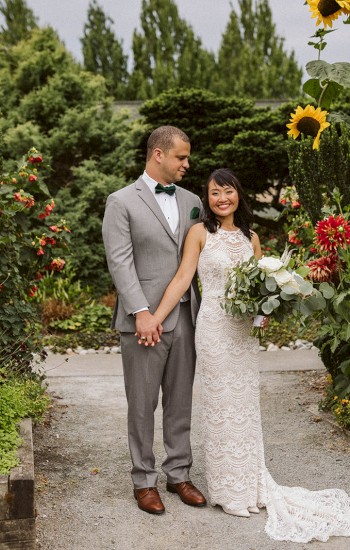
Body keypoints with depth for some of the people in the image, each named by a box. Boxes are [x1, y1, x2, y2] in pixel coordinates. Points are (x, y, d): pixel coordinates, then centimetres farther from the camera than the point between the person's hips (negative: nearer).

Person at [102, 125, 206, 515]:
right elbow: (120, 263, -11)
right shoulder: (122, 202, -3)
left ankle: (179, 473, 25)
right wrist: (142, 313, -19)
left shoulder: (191, 202, 13)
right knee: (142, 405, 5)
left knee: (181, 402, 12)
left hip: (186, 317, 5)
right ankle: (144, 480, 18)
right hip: (144, 319, -5)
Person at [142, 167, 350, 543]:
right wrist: (155, 318, -16)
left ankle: (250, 484, 25)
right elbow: (182, 277, -8)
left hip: (246, 329, 5)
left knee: (246, 404, 12)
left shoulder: (250, 237, 11)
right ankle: (230, 491, 15)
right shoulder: (200, 233, -3)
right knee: (222, 405, 3)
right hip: (215, 327, -5)